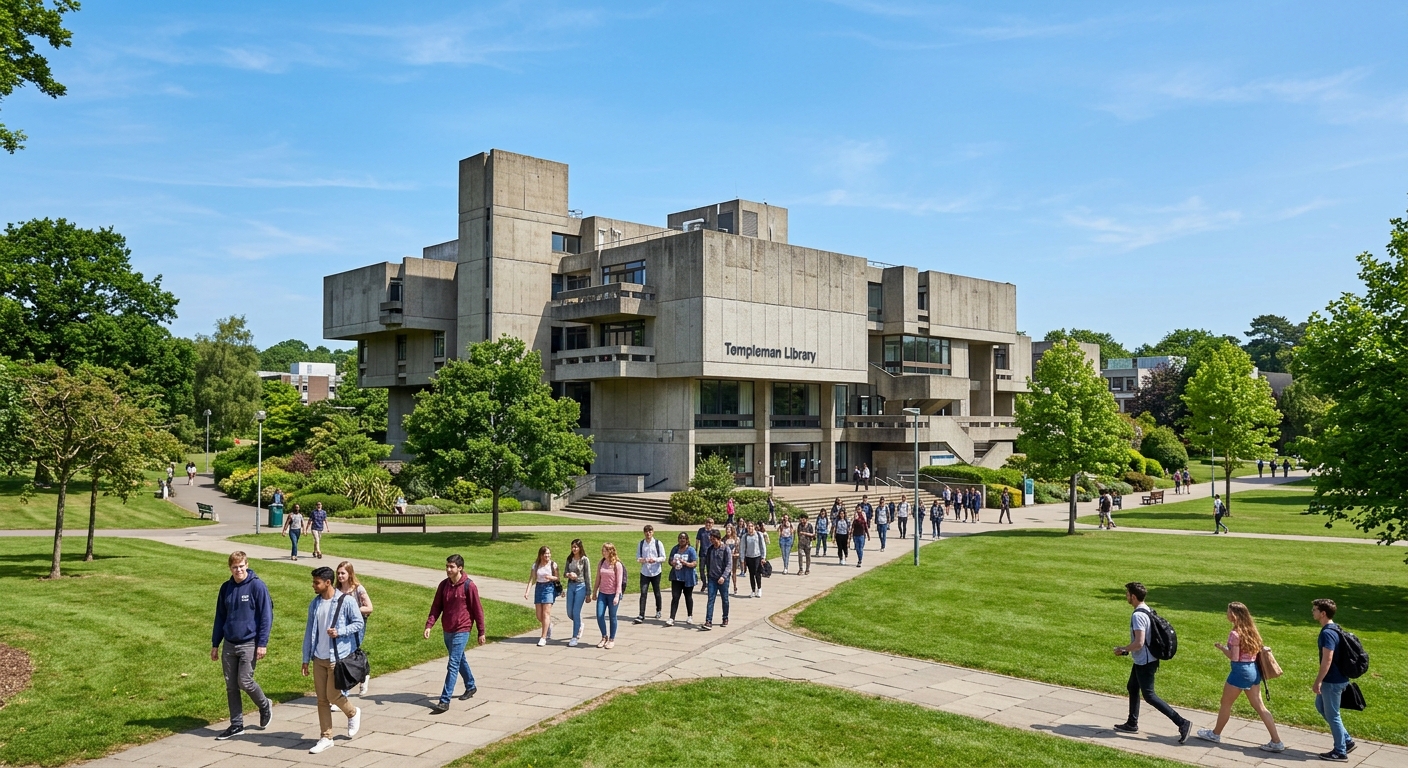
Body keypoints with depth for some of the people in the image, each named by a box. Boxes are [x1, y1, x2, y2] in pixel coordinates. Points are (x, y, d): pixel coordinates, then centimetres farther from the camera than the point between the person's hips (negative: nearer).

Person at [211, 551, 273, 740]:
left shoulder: (257, 586, -10)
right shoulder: (226, 588, 6)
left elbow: (266, 616, -10)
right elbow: (220, 617, 14)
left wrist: (262, 643, -14)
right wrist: (215, 644, 13)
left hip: (249, 644, -5)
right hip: (228, 644, 5)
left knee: (245, 682, -8)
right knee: (231, 686, 7)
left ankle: (265, 706, 19)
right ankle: (236, 725, 18)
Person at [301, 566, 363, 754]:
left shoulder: (346, 602, -12)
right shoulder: (315, 603, 5)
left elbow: (359, 623, -6)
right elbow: (309, 631, 9)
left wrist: (340, 631, -20)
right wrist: (306, 659, 9)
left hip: (338, 658, -5)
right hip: (319, 659, 5)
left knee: (333, 696, -4)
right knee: (322, 699, 8)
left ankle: (353, 713, 26)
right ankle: (326, 738, 18)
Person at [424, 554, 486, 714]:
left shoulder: (469, 586, -14)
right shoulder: (443, 584, 2)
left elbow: (477, 610, -9)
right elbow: (436, 606, 4)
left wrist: (481, 632, -5)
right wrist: (429, 625, -9)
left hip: (461, 631, -6)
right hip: (447, 631, 6)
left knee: (453, 665, -10)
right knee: (460, 660, 22)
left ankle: (444, 701, -9)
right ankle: (471, 687, 41)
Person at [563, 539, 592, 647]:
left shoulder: (585, 560, -7)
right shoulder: (569, 559, 6)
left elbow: (587, 577, -6)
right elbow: (565, 572, 11)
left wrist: (589, 593, -6)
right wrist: (569, 575, -15)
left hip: (580, 586, -5)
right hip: (570, 586, 5)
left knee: (576, 613, -7)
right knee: (569, 613, 10)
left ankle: (575, 638, 1)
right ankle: (579, 625, 41)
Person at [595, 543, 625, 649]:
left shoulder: (617, 564, -8)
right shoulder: (601, 563, 6)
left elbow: (619, 582, -9)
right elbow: (598, 578, 13)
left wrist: (617, 596, -15)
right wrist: (595, 592, 12)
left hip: (613, 594, -4)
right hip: (602, 593, 4)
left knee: (612, 616, 5)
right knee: (599, 616, -2)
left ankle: (612, 639, 18)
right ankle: (604, 637, 18)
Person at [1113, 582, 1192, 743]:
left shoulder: (1137, 615, -24)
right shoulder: (1147, 611, 7)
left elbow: (1139, 643, -29)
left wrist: (1123, 649, -13)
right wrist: (1128, 650, 20)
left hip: (1144, 662, -10)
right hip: (1145, 660, 10)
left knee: (1149, 696, -3)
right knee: (1132, 687, 19)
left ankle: (1182, 722, -4)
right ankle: (1132, 724, 29)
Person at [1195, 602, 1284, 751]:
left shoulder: (1235, 634, -18)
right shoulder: (1251, 630, 6)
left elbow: (1234, 657, -18)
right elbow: (1258, 649, 10)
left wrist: (1221, 647, -4)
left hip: (1240, 671, -8)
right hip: (1253, 670, 8)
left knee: (1226, 704, 9)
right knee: (1259, 706, 11)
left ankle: (1215, 734, 24)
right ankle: (1276, 742, 9)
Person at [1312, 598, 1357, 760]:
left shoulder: (1327, 633, -24)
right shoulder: (1334, 629, 8)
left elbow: (1327, 660, -25)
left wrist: (1317, 681, -19)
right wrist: (1321, 680, 24)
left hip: (1332, 680, -10)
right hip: (1335, 678, 10)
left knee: (1332, 715, 2)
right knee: (1320, 706, 21)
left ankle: (1340, 752, 14)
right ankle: (1347, 741, 27)